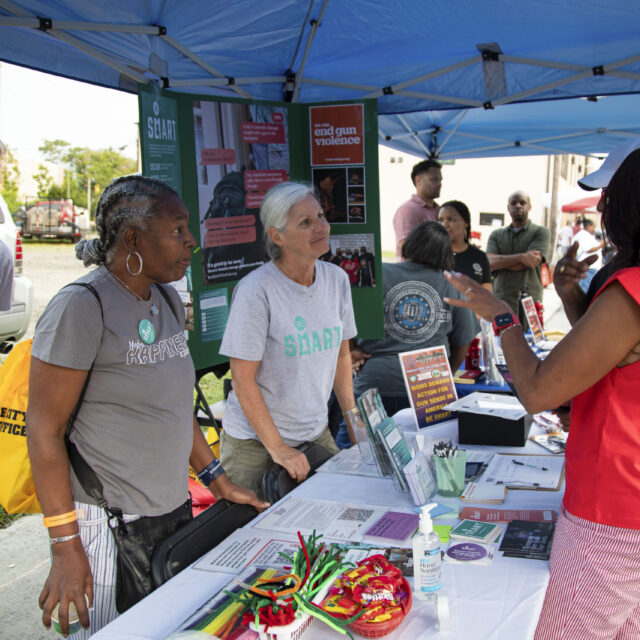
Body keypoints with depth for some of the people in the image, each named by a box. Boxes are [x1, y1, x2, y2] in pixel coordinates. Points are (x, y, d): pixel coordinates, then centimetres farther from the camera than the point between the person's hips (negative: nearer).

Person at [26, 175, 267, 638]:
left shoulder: (167, 300, 7)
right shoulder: (83, 307, -17)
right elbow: (44, 430, -16)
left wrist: (218, 481, 13)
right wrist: (65, 546, -17)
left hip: (173, 508, 8)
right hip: (109, 522, -7)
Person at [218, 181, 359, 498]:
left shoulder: (336, 279, -1)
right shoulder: (256, 290, -20)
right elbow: (243, 380, -18)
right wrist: (277, 448, -19)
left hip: (316, 434, 6)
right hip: (254, 441, -5)